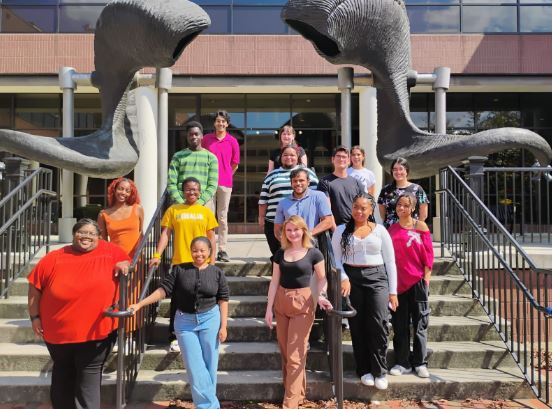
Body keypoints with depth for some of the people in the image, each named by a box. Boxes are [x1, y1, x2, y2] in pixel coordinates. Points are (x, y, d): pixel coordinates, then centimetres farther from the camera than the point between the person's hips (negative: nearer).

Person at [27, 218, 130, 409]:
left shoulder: (110, 251, -5)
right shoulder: (54, 258, -5)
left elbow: (126, 261, 12)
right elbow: (35, 286, 3)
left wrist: (123, 264, -11)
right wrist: (35, 316, 3)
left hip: (97, 332, -2)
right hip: (58, 332, 2)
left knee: (89, 377, 3)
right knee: (62, 376, 23)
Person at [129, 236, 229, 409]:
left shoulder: (217, 272, -1)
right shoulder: (180, 269, -1)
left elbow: (223, 299, 1)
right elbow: (164, 289, -2)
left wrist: (223, 326, -4)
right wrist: (139, 304, -10)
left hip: (210, 320, 0)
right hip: (185, 321, 1)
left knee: (209, 365, 4)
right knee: (194, 366, -1)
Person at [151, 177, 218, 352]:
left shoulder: (206, 211, 6)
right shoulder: (173, 210, 5)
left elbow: (211, 239, 7)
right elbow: (165, 234, 0)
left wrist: (212, 262, 1)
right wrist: (157, 255, -13)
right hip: (179, 262, 0)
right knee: (177, 301, 3)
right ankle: (174, 338, 13)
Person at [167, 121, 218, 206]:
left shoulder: (211, 157, 12)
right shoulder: (178, 156, 14)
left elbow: (212, 186, 4)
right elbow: (171, 183, 7)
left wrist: (200, 202, -9)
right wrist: (180, 202, -7)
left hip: (203, 203, 0)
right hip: (180, 204, 0)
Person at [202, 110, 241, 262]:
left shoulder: (232, 141, 4)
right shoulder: (207, 139, 8)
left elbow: (235, 164, 12)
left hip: (225, 183, 0)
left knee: (223, 217, 4)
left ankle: (222, 250, 10)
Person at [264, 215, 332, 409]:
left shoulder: (313, 253, -6)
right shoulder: (280, 253, 5)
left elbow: (322, 278, 2)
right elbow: (275, 281, 6)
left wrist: (320, 295, -17)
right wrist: (269, 308, 3)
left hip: (302, 305, -5)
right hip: (281, 304, 5)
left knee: (295, 355, -3)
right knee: (285, 353, 13)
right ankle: (295, 392, 30)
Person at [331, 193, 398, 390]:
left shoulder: (380, 230, 8)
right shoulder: (341, 231, 9)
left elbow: (390, 262, 8)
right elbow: (336, 259, 6)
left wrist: (392, 291, 4)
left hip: (377, 278, 0)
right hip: (351, 279, 1)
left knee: (379, 324, -10)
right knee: (358, 326, 3)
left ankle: (380, 371, 5)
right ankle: (364, 370, 17)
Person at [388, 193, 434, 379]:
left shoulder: (420, 227, -1)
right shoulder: (392, 229, 7)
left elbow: (428, 254, -2)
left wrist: (426, 278, -7)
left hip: (417, 281, -3)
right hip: (398, 281, 3)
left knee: (420, 323, 5)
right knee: (400, 324, 8)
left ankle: (420, 363, 15)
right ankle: (402, 363, 18)